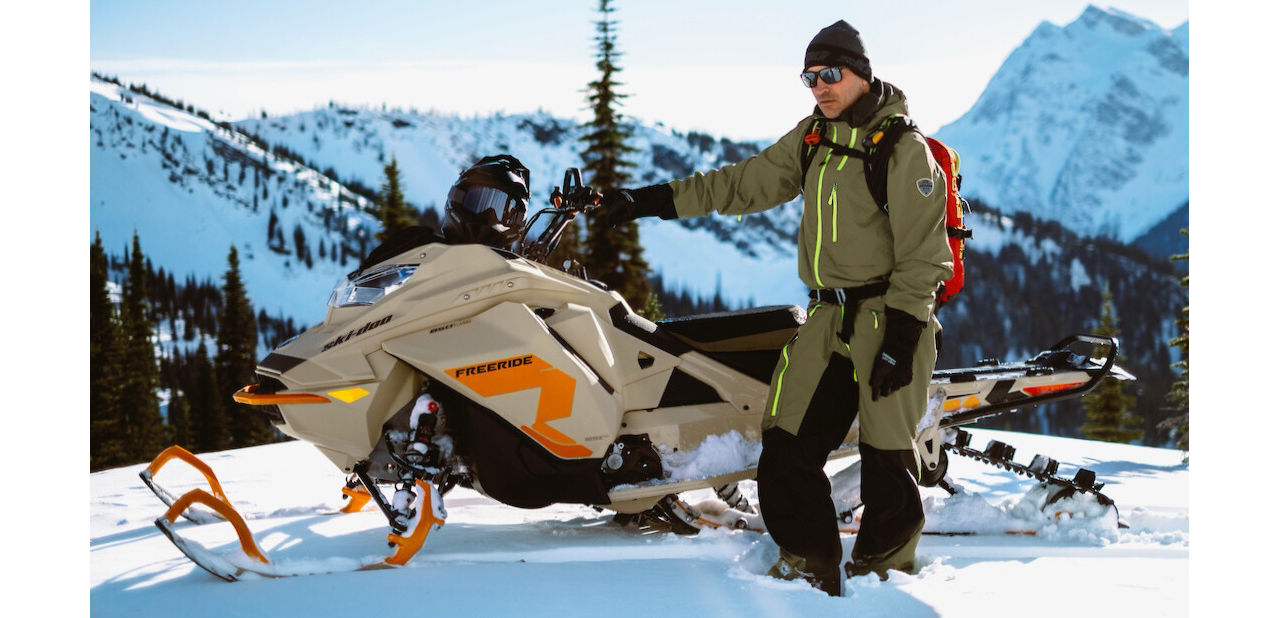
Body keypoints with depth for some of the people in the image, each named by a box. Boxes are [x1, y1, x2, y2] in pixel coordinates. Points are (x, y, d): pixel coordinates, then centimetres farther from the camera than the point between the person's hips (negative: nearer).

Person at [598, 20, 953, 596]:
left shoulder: (903, 149, -8)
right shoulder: (813, 137, 13)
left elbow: (922, 253, -12)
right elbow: (746, 183, 16)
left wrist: (901, 338, -18)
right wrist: (653, 200, 10)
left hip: (887, 314, -6)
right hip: (827, 318, 7)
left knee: (886, 455, -5)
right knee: (787, 445, -1)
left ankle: (884, 572, 8)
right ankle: (810, 564, 9)